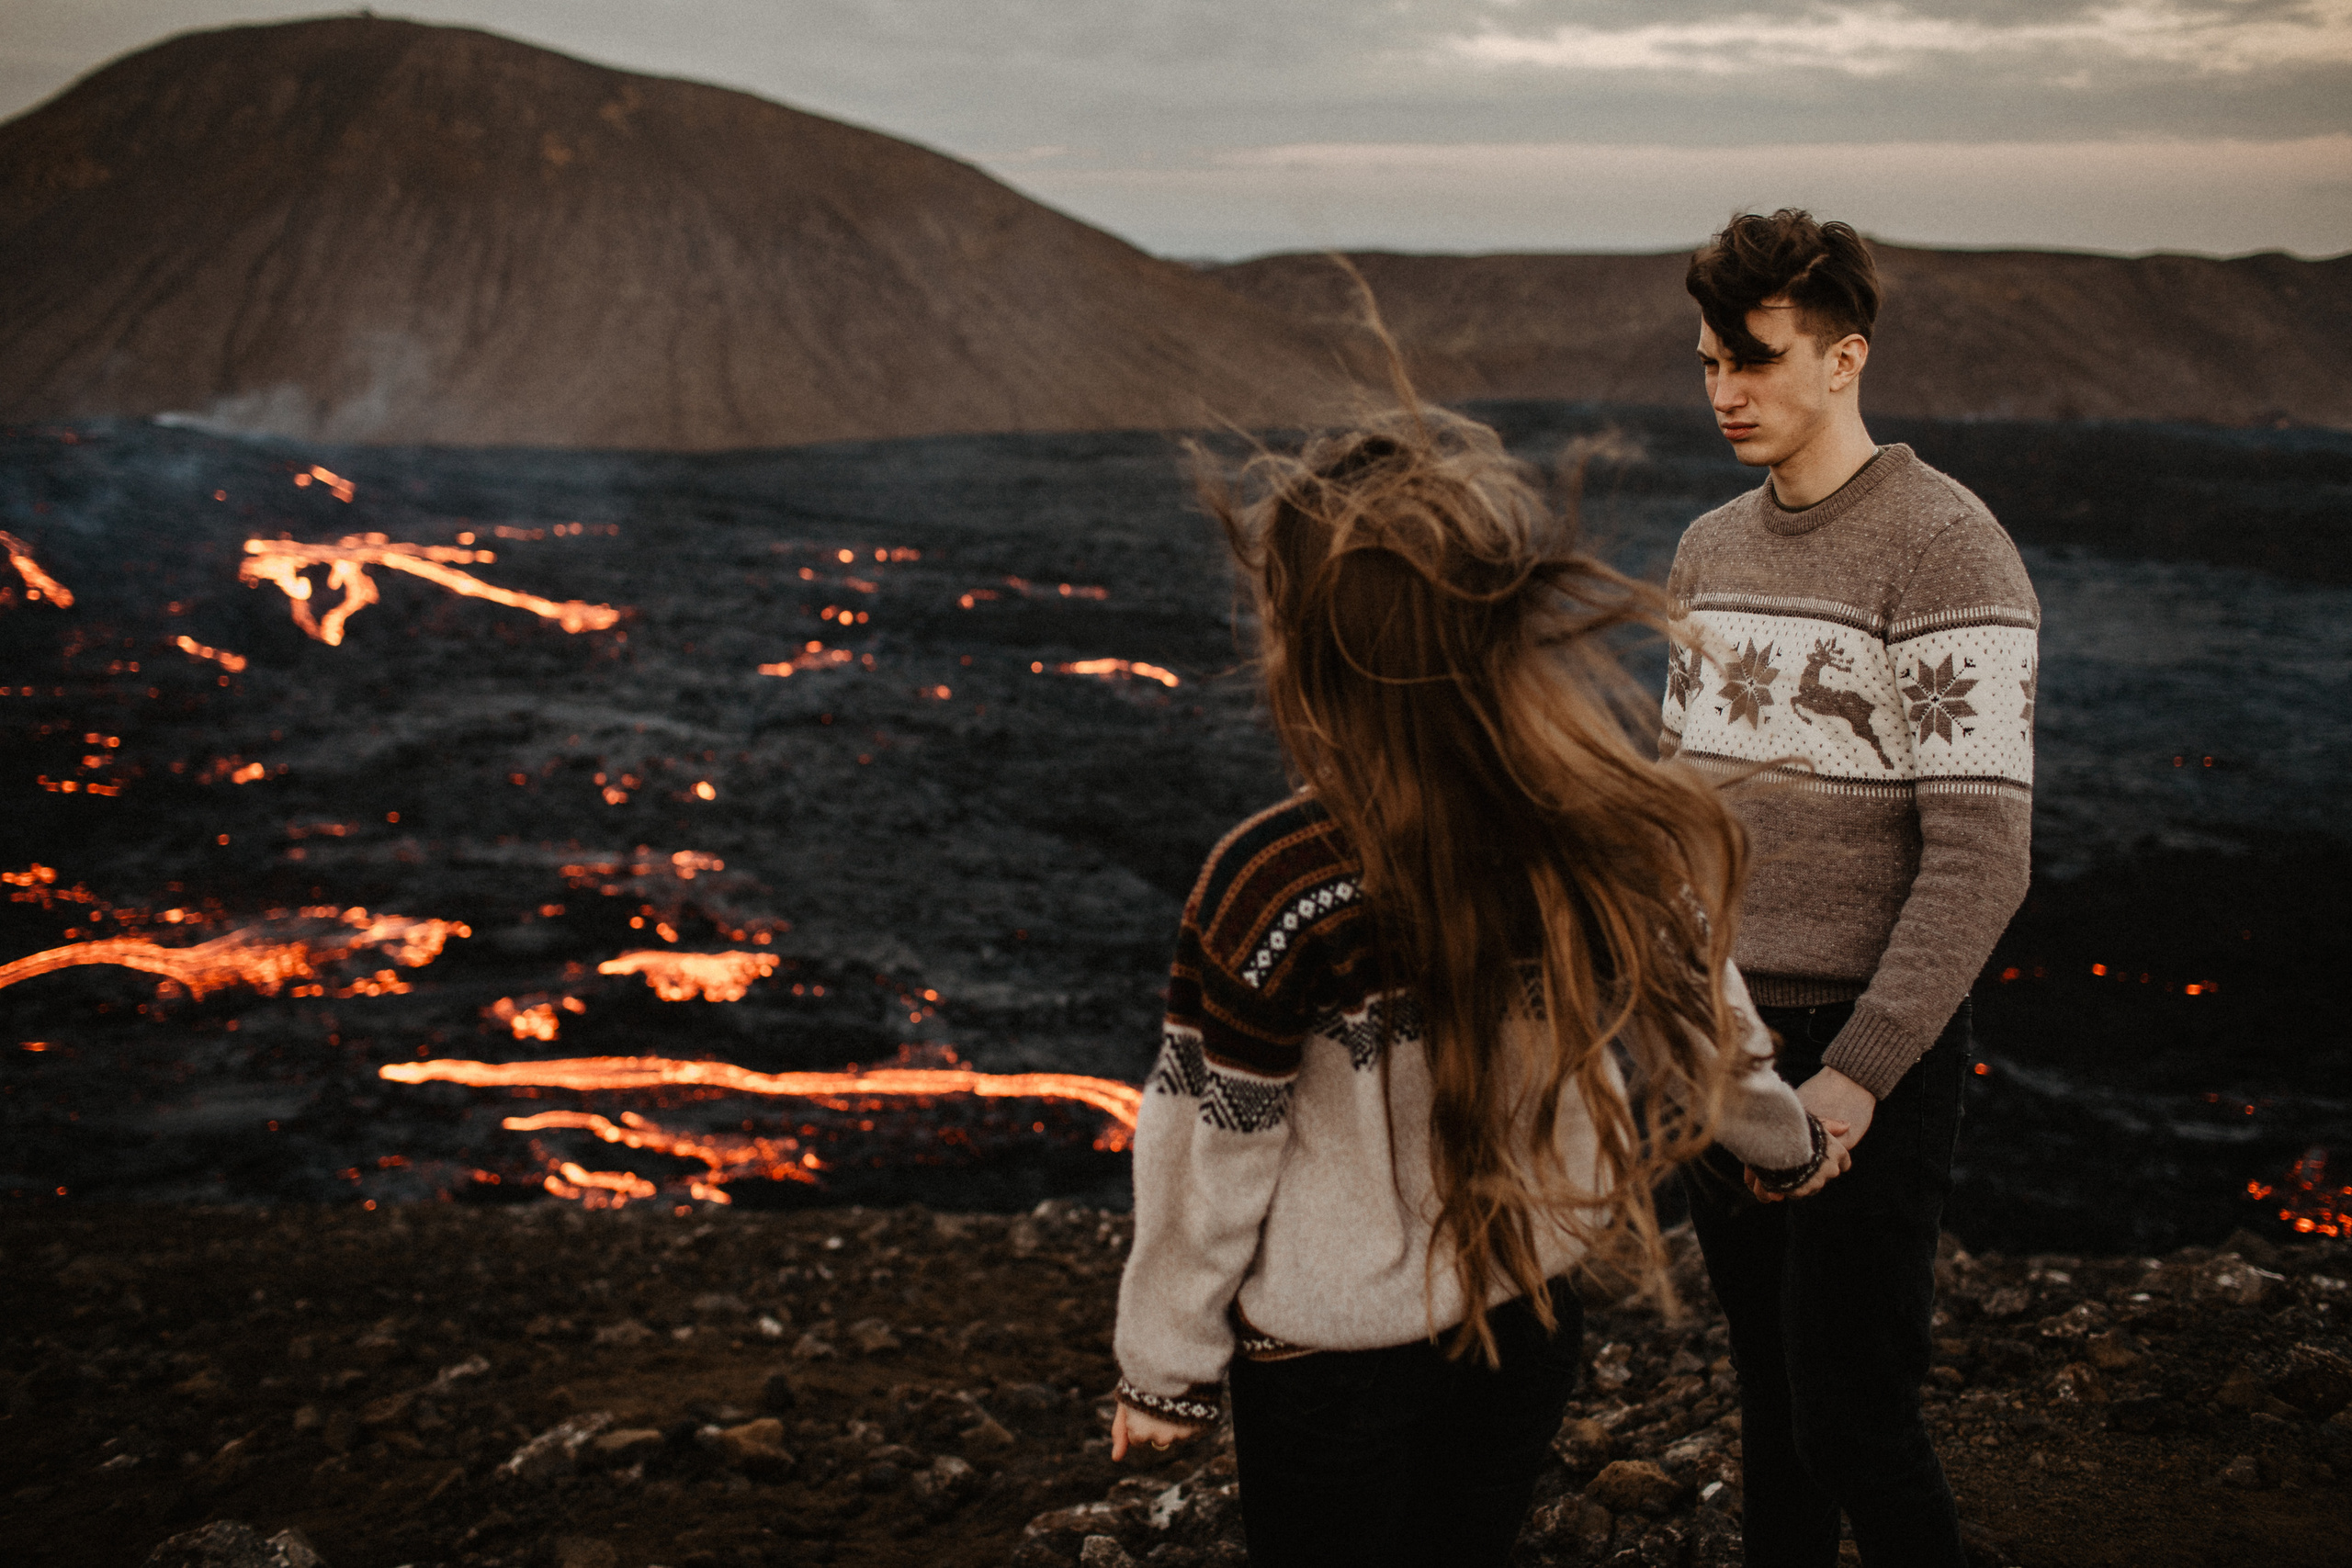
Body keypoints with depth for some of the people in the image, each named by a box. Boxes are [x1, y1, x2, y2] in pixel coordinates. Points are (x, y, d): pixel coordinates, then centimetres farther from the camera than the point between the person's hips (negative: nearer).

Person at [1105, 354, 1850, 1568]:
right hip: (1533, 1323, 5)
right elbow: (1705, 1027, 3)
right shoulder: (1614, 831, -14)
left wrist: (1166, 1369, -1)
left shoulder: (1272, 891, -29)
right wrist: (1791, 1145, 24)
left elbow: (1210, 1154, -17)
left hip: (1333, 1360, -4)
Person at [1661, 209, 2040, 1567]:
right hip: (1720, 1039, 7)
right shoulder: (1712, 548, 9)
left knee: (1853, 1421, -3)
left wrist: (1857, 1074, -23)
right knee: (1770, 1392, 16)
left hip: (1869, 1048, -7)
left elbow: (1981, 858, -19)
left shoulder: (1946, 552, -14)